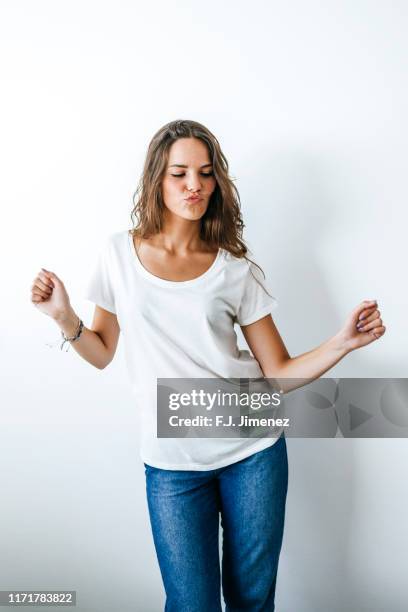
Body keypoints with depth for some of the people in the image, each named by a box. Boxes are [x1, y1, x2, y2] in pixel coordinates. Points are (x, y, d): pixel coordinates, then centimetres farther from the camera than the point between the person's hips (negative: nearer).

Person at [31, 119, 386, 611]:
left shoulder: (236, 270, -1)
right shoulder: (119, 253, 0)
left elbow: (280, 373, -2)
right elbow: (102, 353, 7)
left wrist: (344, 341, -16)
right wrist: (65, 319, -11)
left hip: (253, 450, 1)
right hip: (172, 464, 0)